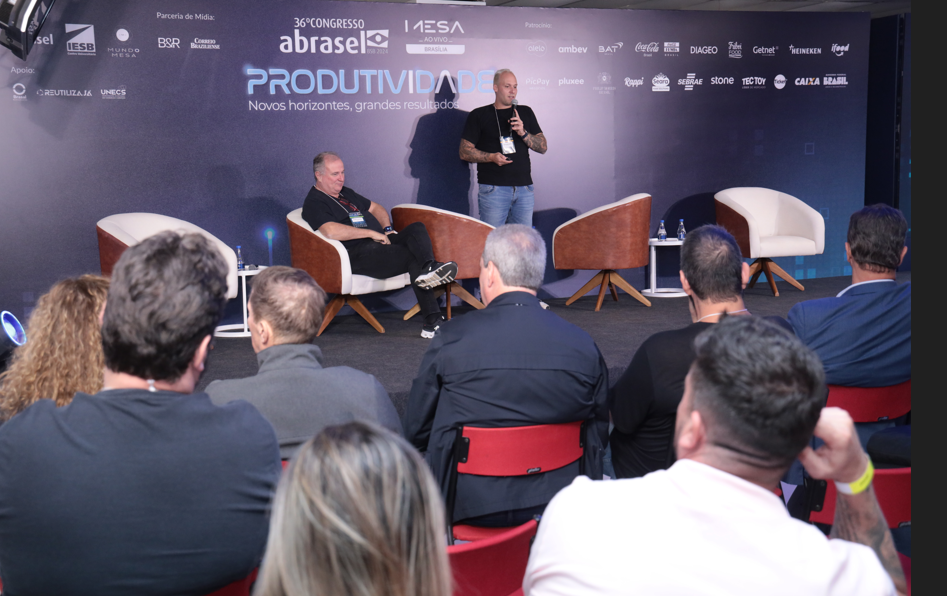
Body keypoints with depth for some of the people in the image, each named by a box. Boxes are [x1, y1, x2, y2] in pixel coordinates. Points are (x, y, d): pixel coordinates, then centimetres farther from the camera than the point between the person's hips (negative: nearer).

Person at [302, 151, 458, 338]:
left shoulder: (345, 193, 29)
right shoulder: (314, 203, -1)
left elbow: (375, 208, 36)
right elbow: (331, 231, -21)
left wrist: (387, 230, 13)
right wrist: (372, 233, -16)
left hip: (381, 244, 8)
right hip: (357, 254, -8)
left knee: (417, 229, -23)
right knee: (414, 256, -31)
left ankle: (429, 268, -49)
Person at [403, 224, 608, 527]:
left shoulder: (451, 338, -12)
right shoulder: (584, 345, -7)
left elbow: (415, 433, -2)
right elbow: (598, 437, 4)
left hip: (471, 507, -3)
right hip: (558, 504, 3)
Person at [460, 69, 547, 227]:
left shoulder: (525, 112, 16)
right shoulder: (479, 115, 5)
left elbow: (543, 147, 12)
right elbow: (464, 152, 1)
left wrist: (523, 133, -6)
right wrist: (492, 157, -14)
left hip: (524, 188, 4)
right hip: (493, 189, -3)